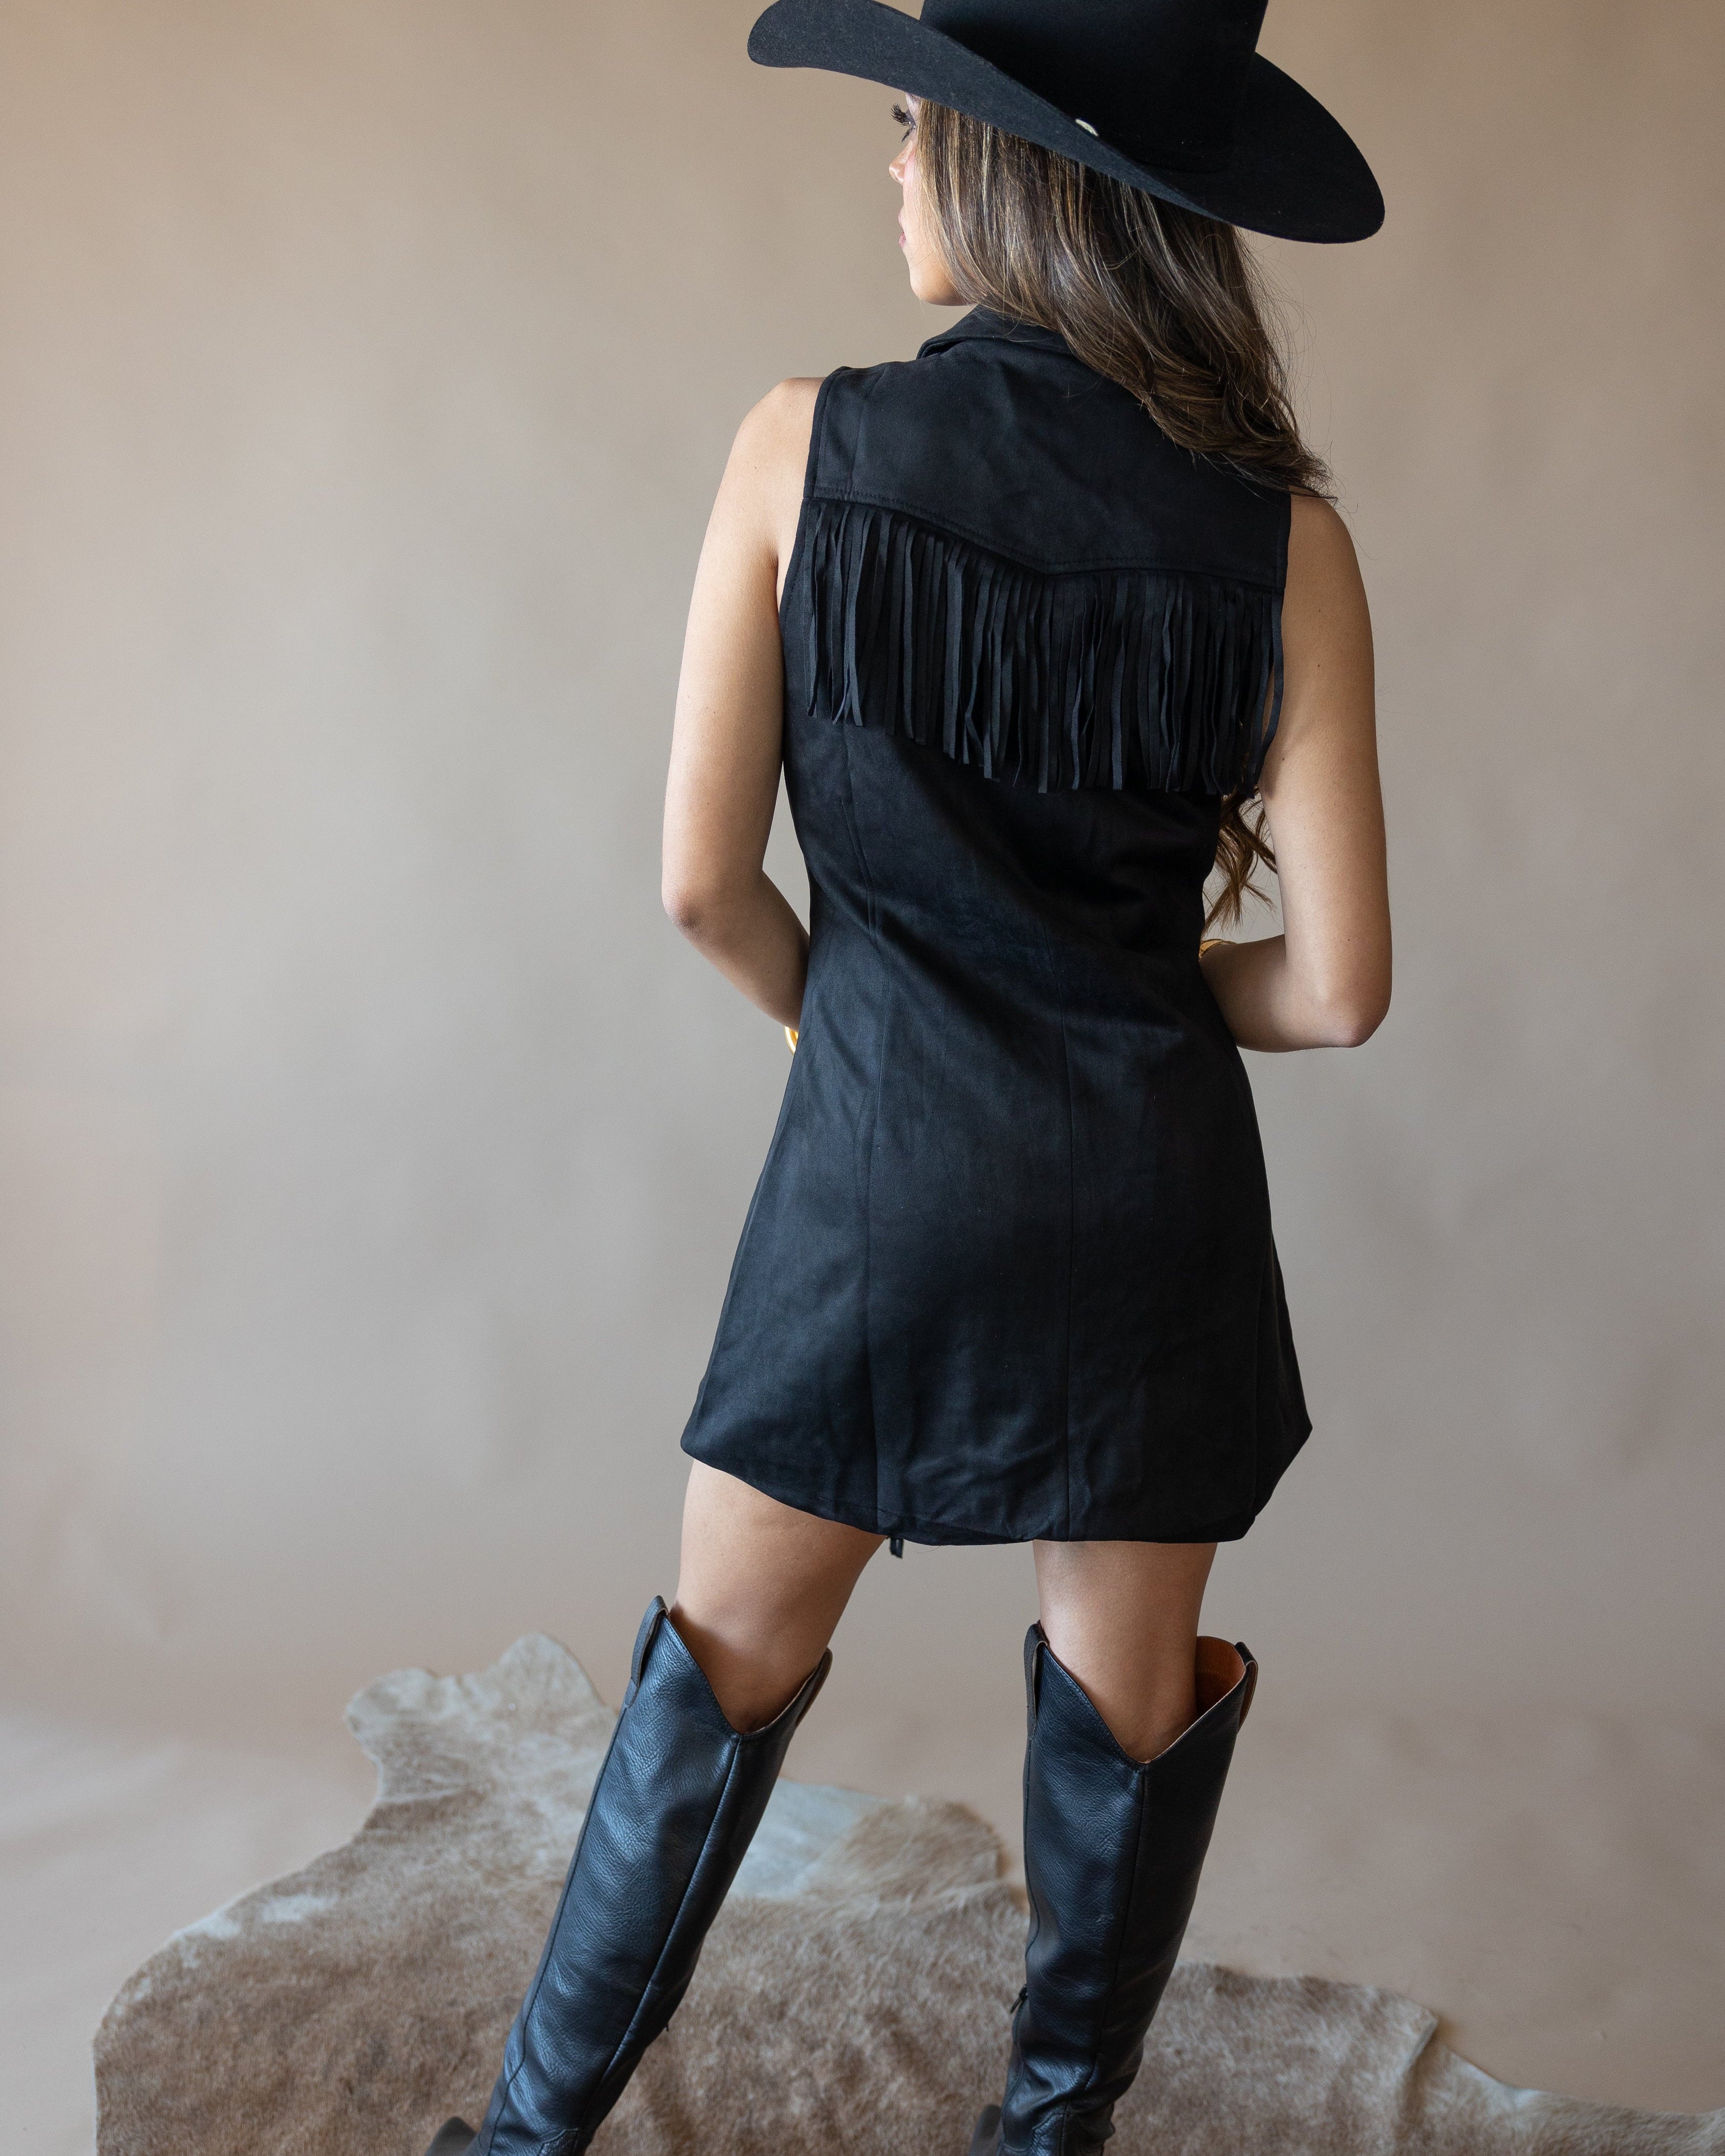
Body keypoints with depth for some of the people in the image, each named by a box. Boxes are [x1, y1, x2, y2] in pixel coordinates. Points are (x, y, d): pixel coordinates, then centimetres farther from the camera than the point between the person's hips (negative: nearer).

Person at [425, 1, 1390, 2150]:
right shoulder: (1280, 534, -7)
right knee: (1127, 1702, 18)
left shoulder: (805, 448, -9)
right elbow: (1336, 985, -7)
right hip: (1147, 1188, 1)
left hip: (876, 1165, 0)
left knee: (728, 1657, 17)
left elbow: (702, 878, -7)